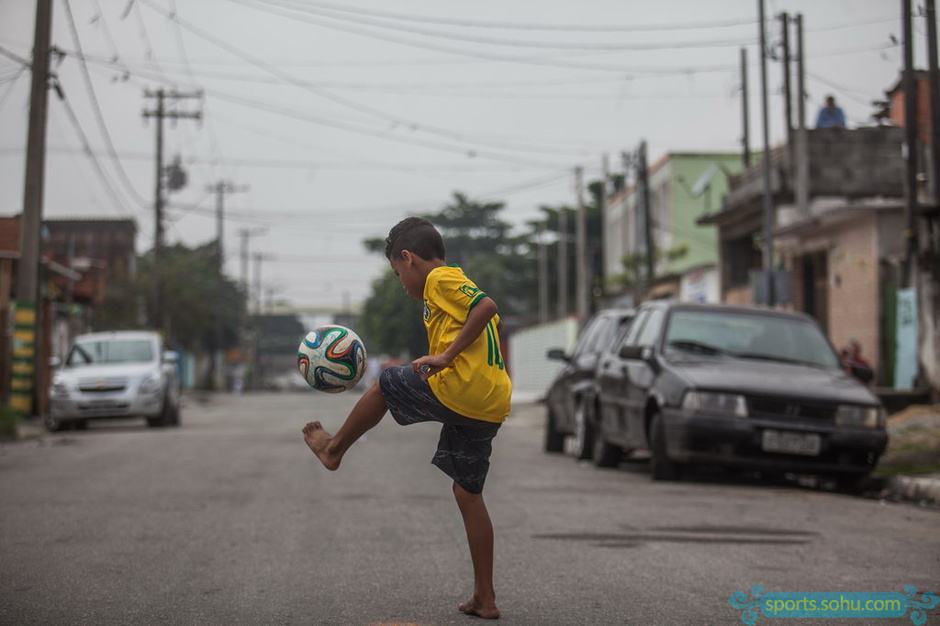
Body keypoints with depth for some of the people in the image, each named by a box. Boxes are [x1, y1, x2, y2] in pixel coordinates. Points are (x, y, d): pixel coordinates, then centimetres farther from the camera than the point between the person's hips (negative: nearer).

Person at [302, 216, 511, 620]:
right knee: (468, 492, 15)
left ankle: (334, 448, 39)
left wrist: (446, 356, -17)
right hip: (492, 406, 9)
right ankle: (485, 598, 15)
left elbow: (486, 306, -19)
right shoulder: (464, 286, 27)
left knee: (384, 385, 16)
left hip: (458, 389, -9)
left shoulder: (440, 279, -2)